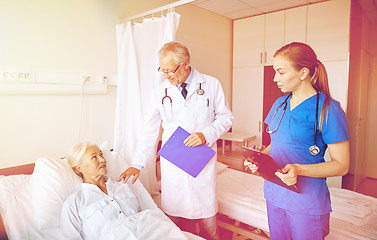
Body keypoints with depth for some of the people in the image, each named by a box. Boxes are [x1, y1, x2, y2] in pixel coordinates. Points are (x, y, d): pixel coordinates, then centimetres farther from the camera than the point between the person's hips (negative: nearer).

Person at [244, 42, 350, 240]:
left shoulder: (328, 109, -14)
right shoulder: (280, 104, 6)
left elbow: (341, 165, -14)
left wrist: (299, 169, -28)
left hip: (307, 201, -5)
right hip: (274, 192, 6)